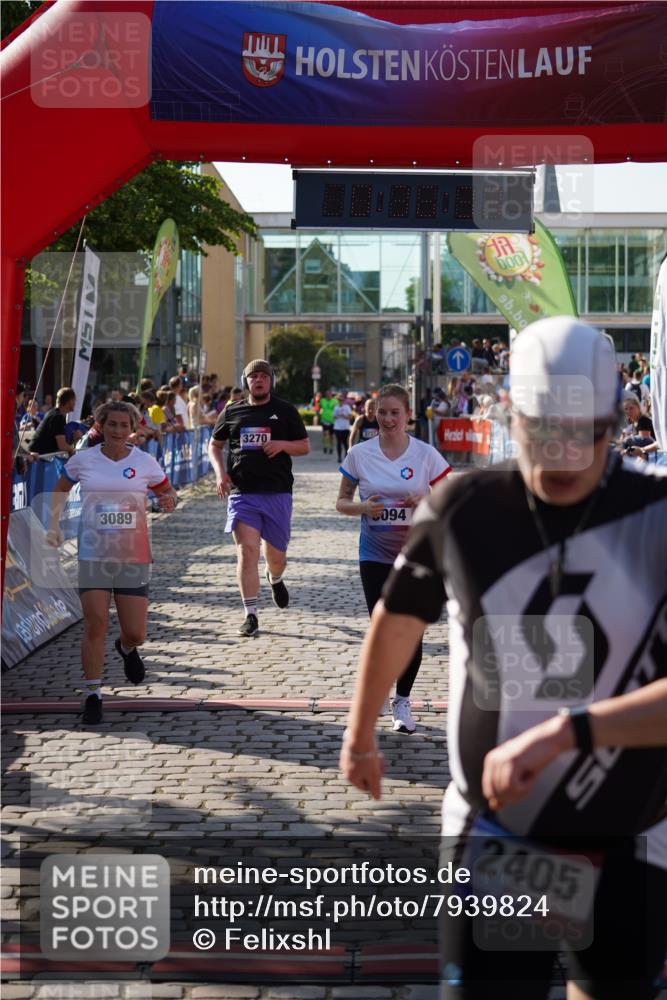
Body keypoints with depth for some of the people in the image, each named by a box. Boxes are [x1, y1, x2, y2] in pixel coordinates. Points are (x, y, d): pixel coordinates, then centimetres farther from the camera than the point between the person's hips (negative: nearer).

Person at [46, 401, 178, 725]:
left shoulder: (145, 462, 1)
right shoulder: (82, 459, 2)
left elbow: (167, 491, 15)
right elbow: (60, 488, 19)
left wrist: (169, 500, -9)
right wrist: (54, 525, 9)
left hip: (134, 556, 1)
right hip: (93, 554, -1)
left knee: (135, 633, 2)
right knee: (95, 624, -9)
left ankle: (127, 649, 41)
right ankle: (93, 695, 4)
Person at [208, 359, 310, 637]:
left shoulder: (285, 411, 7)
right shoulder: (232, 412, 10)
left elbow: (305, 446, 10)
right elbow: (214, 445, 19)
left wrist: (282, 444, -11)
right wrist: (220, 472, 1)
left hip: (277, 492, 0)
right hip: (242, 492, 0)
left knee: (276, 555, 9)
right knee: (247, 552, -11)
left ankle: (275, 580, 47)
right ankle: (250, 616, -6)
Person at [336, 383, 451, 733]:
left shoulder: (425, 454, -2)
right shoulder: (359, 454, 0)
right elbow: (341, 502, 7)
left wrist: (425, 502, -17)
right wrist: (362, 507, -14)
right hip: (375, 554, 0)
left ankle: (402, 700, 19)